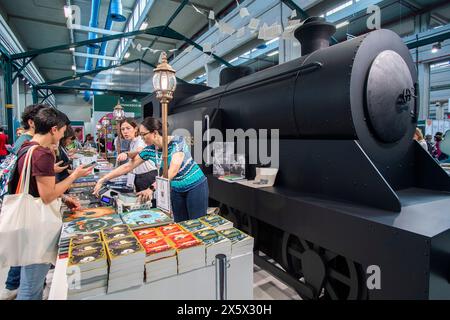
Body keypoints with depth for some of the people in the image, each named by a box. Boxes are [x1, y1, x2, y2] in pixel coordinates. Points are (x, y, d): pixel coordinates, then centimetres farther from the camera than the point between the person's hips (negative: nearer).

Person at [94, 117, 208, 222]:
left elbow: (173, 170, -33)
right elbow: (127, 167, 0)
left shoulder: (177, 142, -23)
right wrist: (102, 180, 0)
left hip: (195, 186, -5)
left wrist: (152, 188, -39)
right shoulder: (149, 150, -6)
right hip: (176, 189, 6)